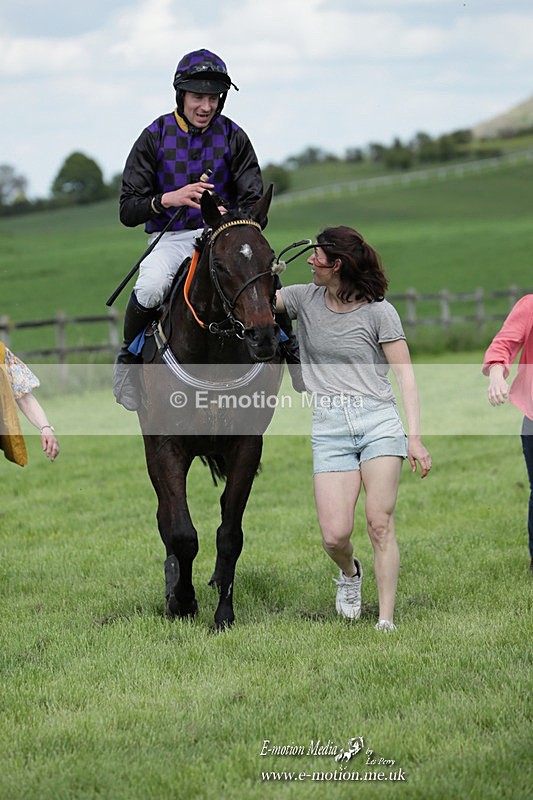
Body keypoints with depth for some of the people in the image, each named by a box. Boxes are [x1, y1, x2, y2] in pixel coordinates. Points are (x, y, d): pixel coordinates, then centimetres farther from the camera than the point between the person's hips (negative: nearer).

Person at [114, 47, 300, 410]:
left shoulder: (233, 137, 2)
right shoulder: (155, 137, -1)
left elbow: (254, 203, -1)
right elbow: (128, 210, -4)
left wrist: (230, 217, -25)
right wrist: (170, 198, -24)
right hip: (170, 239, -1)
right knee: (149, 290, -33)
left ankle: (287, 341, 1)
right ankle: (130, 353, -3)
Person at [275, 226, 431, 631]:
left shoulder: (378, 310, 0)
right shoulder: (304, 299, 9)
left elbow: (405, 373, -1)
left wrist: (415, 436, -8)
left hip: (379, 420, -2)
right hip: (329, 427, 2)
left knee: (380, 524, -9)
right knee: (335, 536, -7)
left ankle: (387, 620, -1)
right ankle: (349, 572, 29)